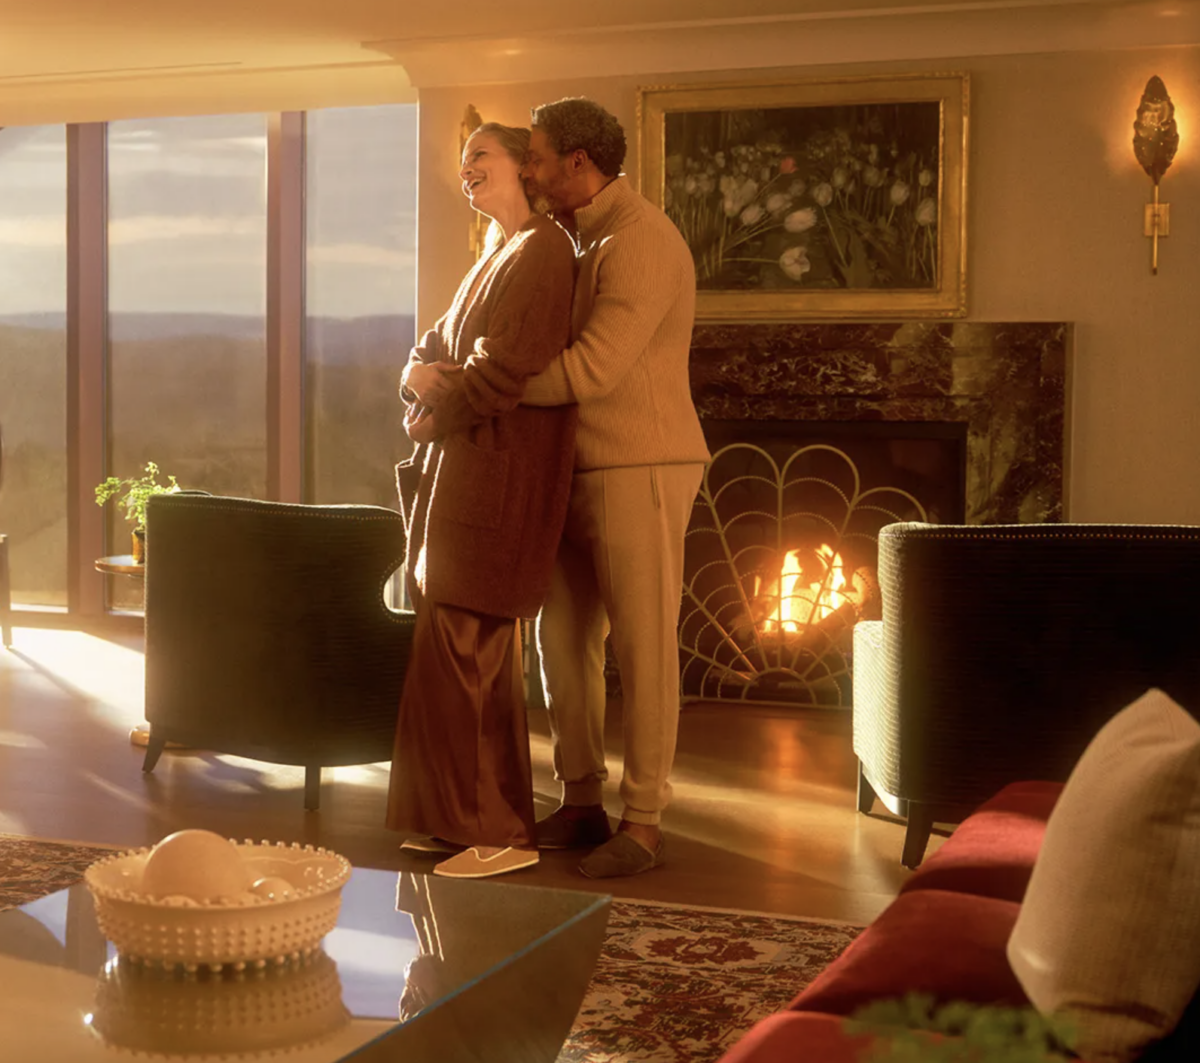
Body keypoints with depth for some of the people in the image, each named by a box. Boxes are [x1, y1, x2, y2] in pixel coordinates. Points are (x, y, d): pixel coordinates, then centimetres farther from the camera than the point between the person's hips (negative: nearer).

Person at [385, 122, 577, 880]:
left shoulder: (541, 249, -9)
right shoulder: (498, 256, 23)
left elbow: (508, 367, -19)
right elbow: (433, 352, 20)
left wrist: (441, 408, -5)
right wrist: (422, 375, -3)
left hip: (499, 473, -10)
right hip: (463, 470, 10)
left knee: (469, 648, -10)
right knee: (461, 645, 10)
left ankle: (503, 832, -3)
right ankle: (464, 818, 16)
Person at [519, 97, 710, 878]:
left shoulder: (640, 241, -15)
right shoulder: (581, 240, 16)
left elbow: (590, 370, -24)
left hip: (640, 469, -9)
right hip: (581, 471, 9)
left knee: (643, 645, -3)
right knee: (564, 637, 11)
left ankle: (644, 823, 4)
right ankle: (582, 803, 22)